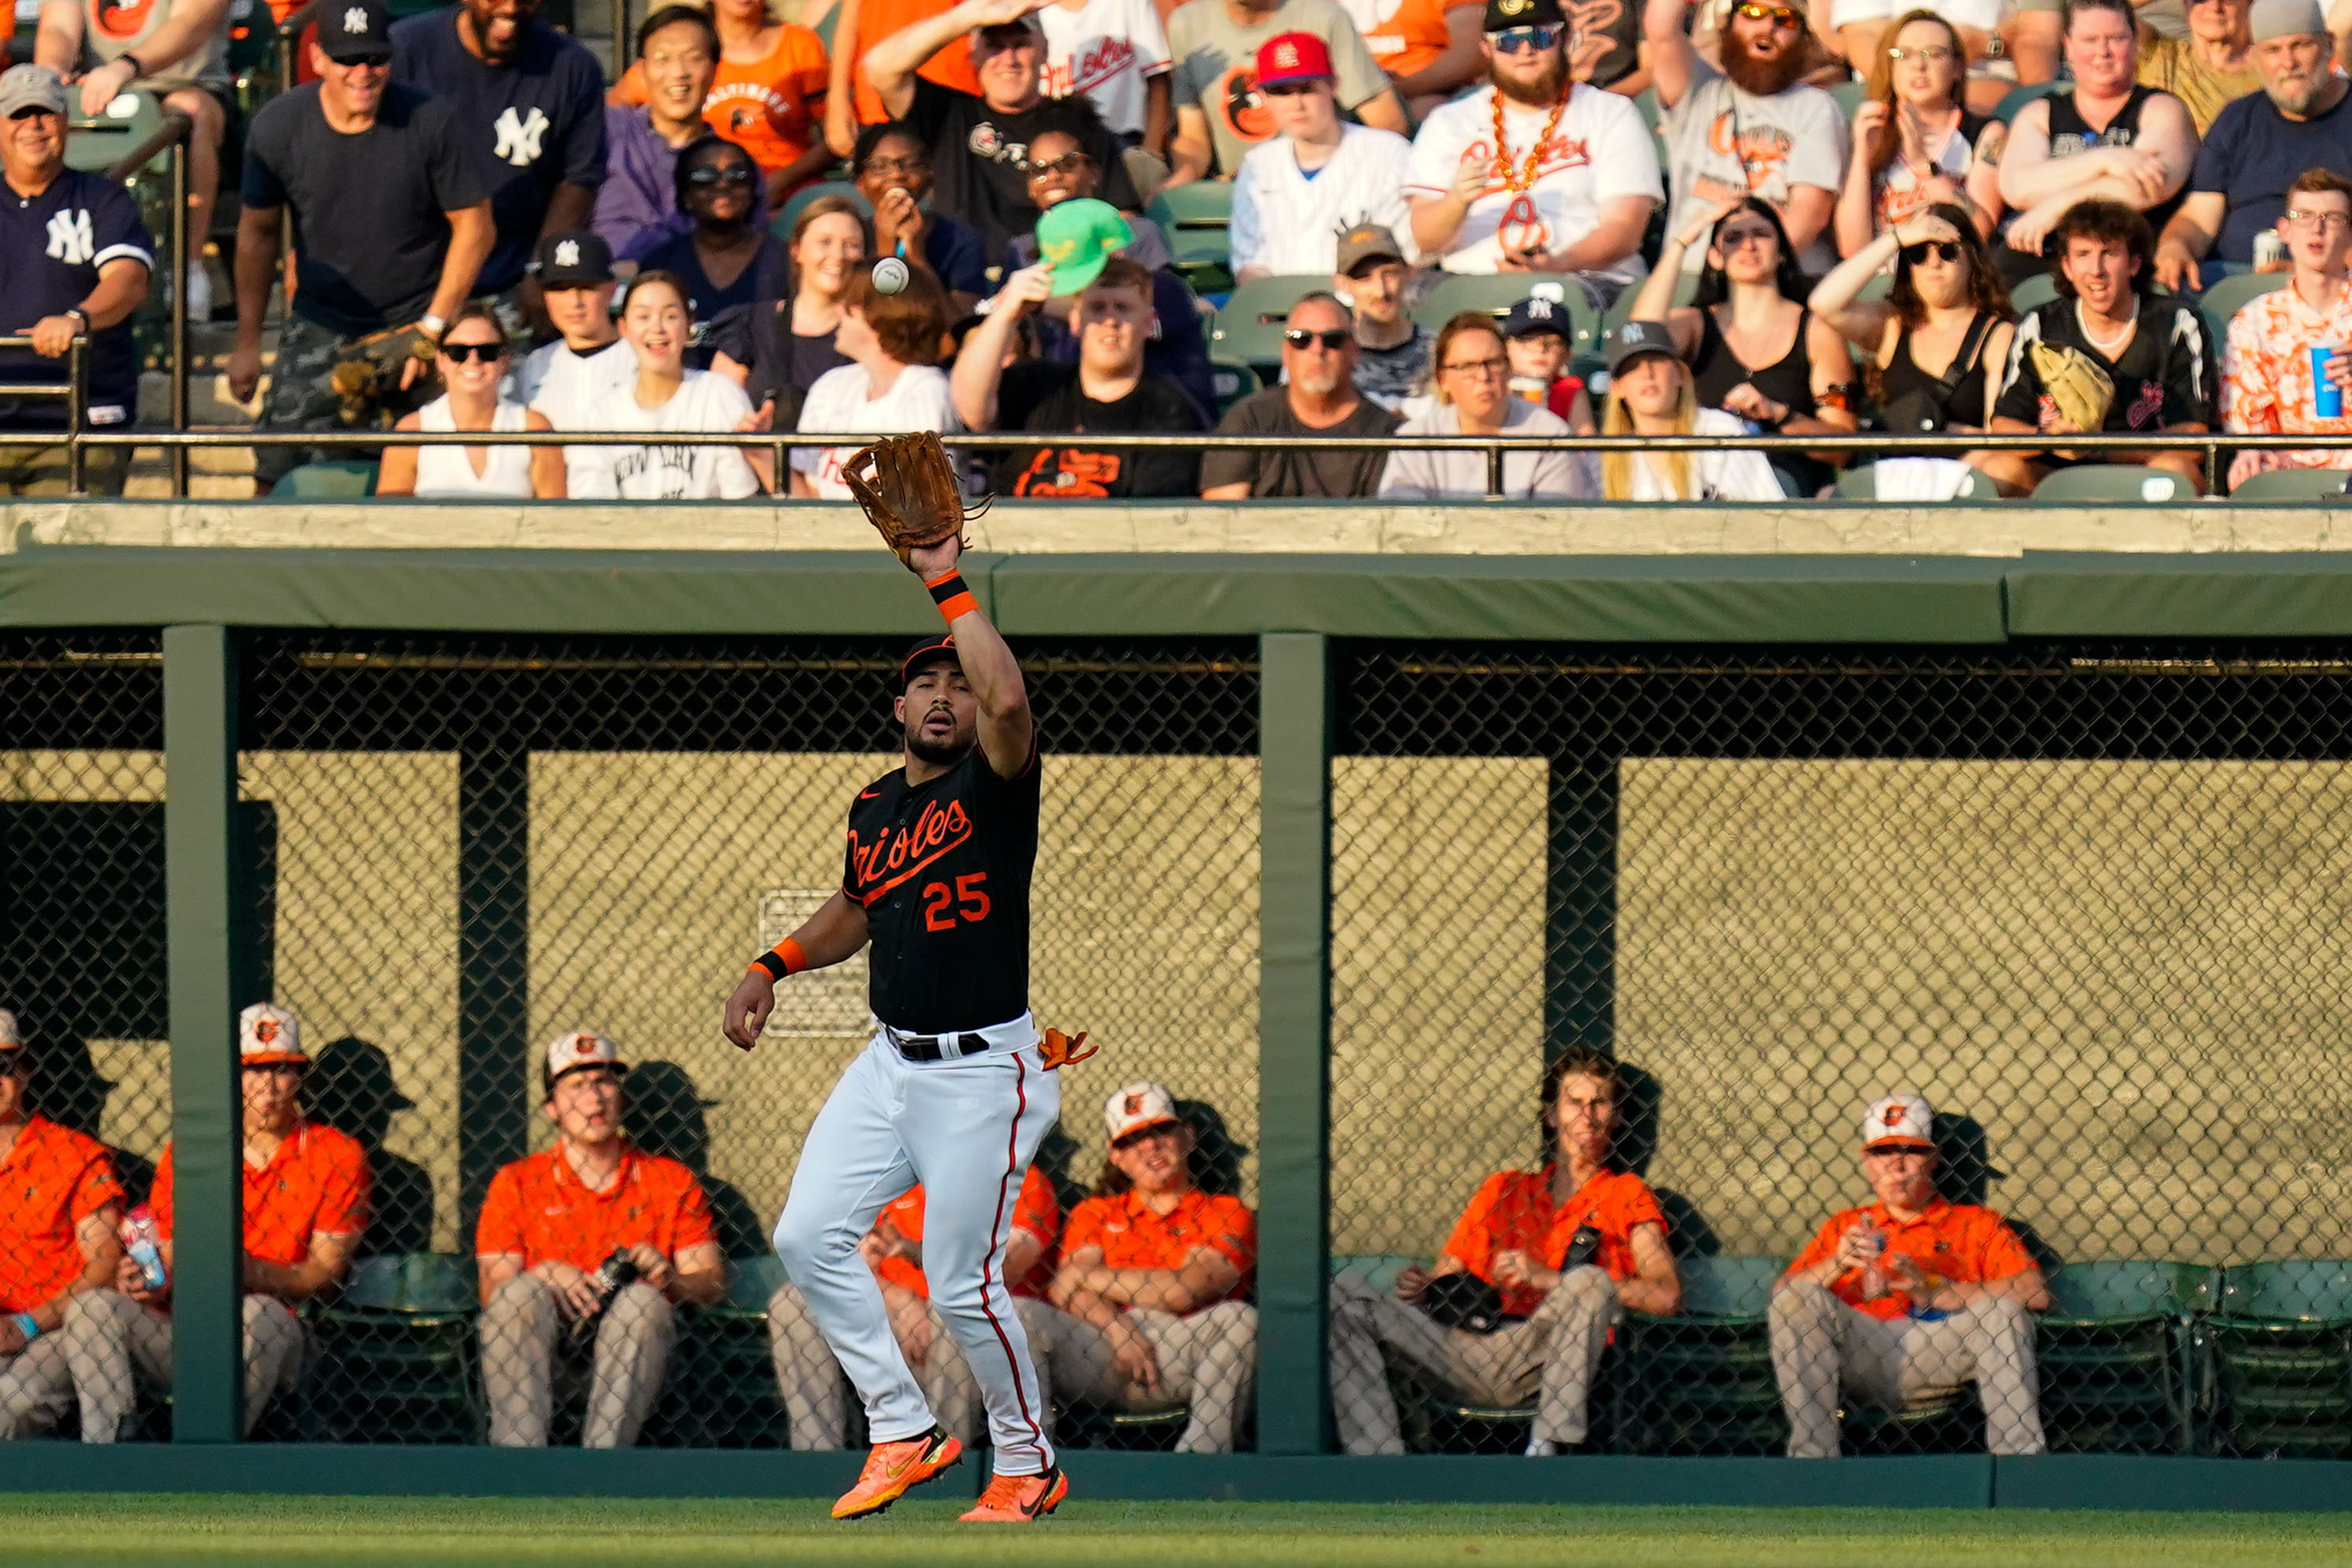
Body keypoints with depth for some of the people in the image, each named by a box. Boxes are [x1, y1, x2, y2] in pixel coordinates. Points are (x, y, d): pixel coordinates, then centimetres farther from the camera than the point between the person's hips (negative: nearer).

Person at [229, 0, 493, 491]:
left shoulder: (427, 122, -10)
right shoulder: (277, 127, -4)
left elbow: (475, 227, -2)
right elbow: (257, 232, 9)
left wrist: (433, 326, -6)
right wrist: (247, 342, 11)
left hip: (414, 318, -2)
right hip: (322, 326, 2)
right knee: (281, 467, -10)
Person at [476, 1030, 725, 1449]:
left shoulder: (672, 1182, 10)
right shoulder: (516, 1183, 8)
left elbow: (712, 1284, 4)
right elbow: (492, 1295, 1)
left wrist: (669, 1279, -17)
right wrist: (545, 1274, -19)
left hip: (630, 1358, 0)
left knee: (642, 1299, -29)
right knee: (522, 1291, -28)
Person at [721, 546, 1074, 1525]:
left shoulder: (994, 786, -10)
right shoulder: (874, 807, 10)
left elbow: (1007, 702, -33)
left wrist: (947, 585, -26)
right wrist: (773, 967, 15)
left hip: (981, 1075, -7)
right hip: (890, 1065, 7)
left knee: (962, 1284, -6)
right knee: (810, 1237, -1)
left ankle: (1028, 1464, 13)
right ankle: (903, 1433, 10)